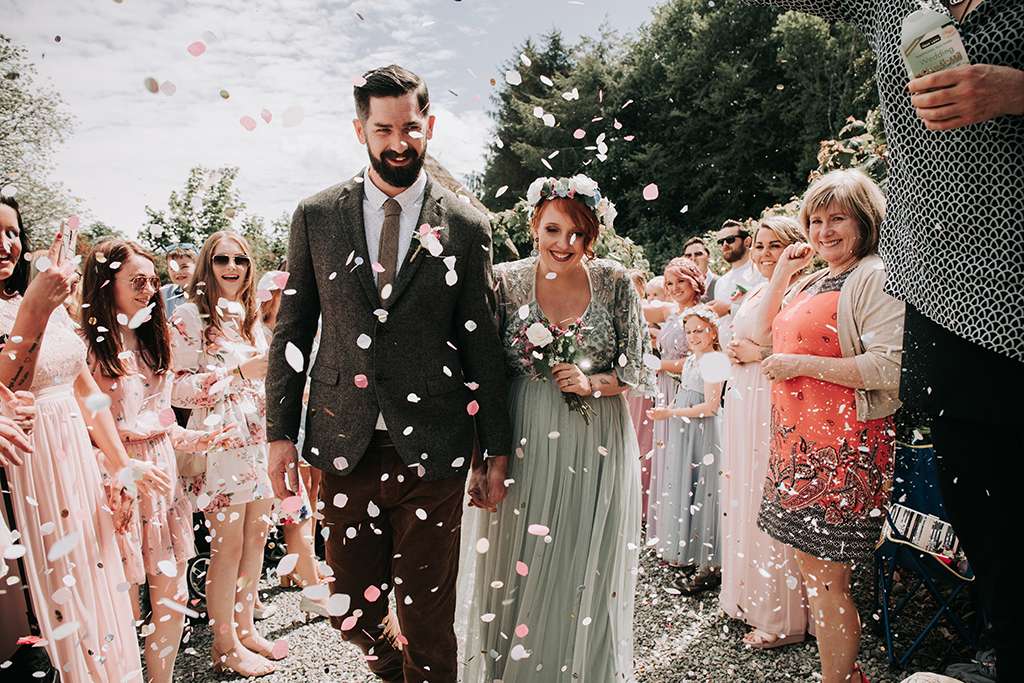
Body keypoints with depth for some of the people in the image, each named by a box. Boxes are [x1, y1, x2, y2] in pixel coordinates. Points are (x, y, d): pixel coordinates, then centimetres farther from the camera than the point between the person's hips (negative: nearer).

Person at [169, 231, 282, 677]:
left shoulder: (249, 315, 14)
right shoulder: (190, 316, -7)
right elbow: (179, 389, -14)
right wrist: (239, 373, -20)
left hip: (258, 440, 7)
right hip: (219, 444, -7)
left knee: (257, 539, 12)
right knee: (228, 547, 1)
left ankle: (245, 628, 28)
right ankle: (225, 647, 17)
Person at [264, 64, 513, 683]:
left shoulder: (467, 226, 0)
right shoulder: (316, 216, 4)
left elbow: (483, 344, 1)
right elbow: (292, 330, 7)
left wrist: (497, 447, 3)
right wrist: (281, 432, 4)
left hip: (432, 447, -2)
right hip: (345, 447, 2)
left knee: (429, 617, 10)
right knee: (354, 613, 15)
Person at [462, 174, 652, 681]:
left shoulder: (615, 283, -2)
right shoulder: (506, 282, -3)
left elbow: (640, 369, 4)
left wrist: (593, 383, -15)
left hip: (598, 451, 1)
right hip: (525, 449, 0)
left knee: (588, 578, 11)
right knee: (518, 573, 8)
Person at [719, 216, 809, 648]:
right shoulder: (754, 292, 17)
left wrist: (760, 354, -14)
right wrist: (735, 351, 7)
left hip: (776, 406, -9)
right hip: (743, 403, 9)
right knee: (743, 495, 14)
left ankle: (784, 617, 11)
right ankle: (748, 593, 30)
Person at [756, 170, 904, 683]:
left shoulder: (876, 277, -11)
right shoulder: (815, 280, 15)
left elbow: (889, 369, -22)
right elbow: (765, 329, 28)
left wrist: (801, 364, -18)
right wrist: (782, 273, 15)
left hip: (843, 448, -9)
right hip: (799, 442, 9)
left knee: (827, 579, -2)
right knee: (808, 566, 16)